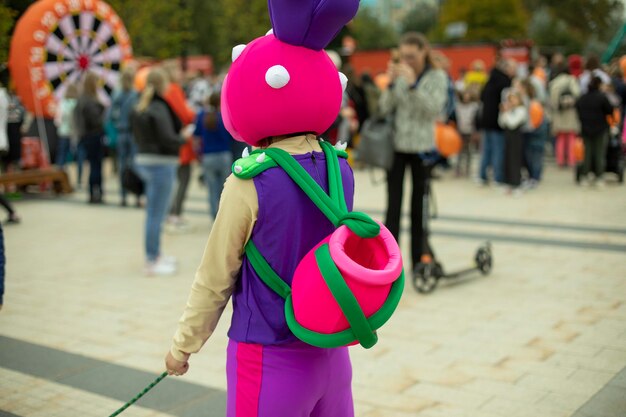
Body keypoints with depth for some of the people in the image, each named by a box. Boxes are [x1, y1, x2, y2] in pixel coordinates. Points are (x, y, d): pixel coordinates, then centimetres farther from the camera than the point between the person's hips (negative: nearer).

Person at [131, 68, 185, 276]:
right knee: (156, 214, -3)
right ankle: (152, 263, 2)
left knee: (154, 213, 19)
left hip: (143, 160, 9)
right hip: (161, 164, -9)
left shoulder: (139, 108, 11)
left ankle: (155, 254, 31)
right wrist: (183, 139, -5)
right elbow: (168, 138, -21)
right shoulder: (159, 108, -16)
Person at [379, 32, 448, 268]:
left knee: (419, 206, 7)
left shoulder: (437, 77, -2)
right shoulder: (400, 75, 5)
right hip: (396, 145, 2)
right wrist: (392, 83, -13)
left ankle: (419, 259, 17)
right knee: (393, 205, 0)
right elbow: (385, 108, 1)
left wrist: (412, 84, -21)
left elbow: (435, 108, -15)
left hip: (422, 148, -2)